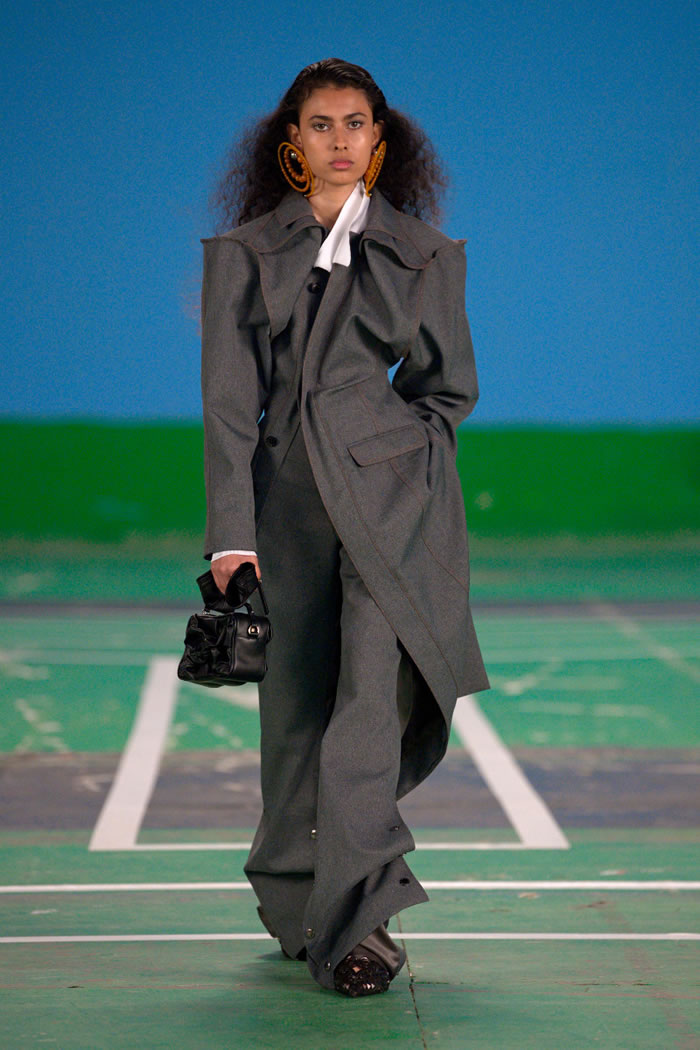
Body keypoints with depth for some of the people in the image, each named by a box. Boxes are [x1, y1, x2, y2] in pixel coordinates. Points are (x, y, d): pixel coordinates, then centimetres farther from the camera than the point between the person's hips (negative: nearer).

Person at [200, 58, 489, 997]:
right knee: (295, 706, 6)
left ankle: (352, 917, -12)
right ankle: (296, 904, 24)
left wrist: (389, 458, 5)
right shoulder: (243, 252, 7)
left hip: (397, 497, -1)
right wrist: (233, 531, -6)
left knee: (373, 694, -13)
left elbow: (451, 385, 15)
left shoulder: (426, 252, 8)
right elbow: (229, 400, 1)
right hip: (289, 498, 1)